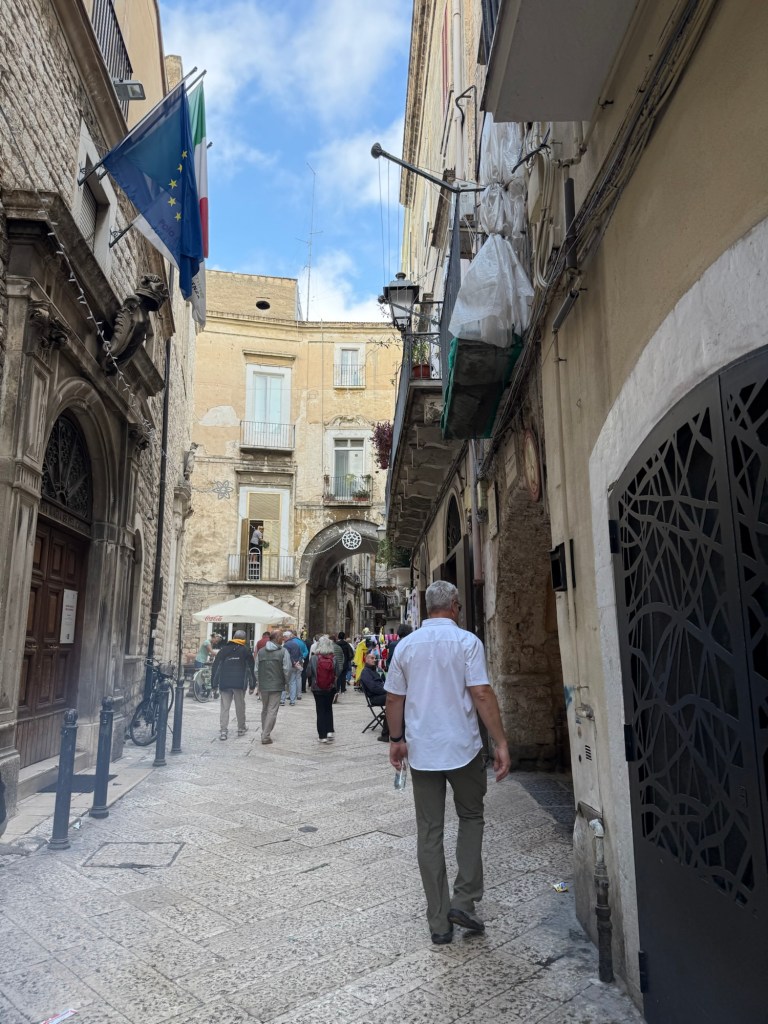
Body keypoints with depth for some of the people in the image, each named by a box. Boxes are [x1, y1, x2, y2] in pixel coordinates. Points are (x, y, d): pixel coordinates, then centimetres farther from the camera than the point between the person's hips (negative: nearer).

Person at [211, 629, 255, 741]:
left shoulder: (224, 649, 9)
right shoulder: (246, 650, 3)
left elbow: (215, 666, 7)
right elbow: (251, 668, 1)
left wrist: (214, 683, 10)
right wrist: (252, 685, 6)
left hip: (224, 683, 2)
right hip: (239, 683, -2)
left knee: (224, 707, 3)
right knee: (240, 706, 11)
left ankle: (223, 731, -3)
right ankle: (241, 728, 21)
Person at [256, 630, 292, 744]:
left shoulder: (261, 651, 5)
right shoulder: (283, 651, -8)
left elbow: (256, 669, 9)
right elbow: (287, 669, -10)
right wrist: (286, 682, 5)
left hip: (263, 686, 5)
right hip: (277, 686, -4)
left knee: (265, 709, 18)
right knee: (272, 710, 0)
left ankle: (264, 733, 26)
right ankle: (266, 736, -3)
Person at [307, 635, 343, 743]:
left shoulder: (313, 658, -12)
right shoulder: (334, 658, -9)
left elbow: (309, 673, -6)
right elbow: (338, 673, -4)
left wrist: (310, 684, 11)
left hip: (317, 688, -1)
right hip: (331, 688, 1)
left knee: (320, 710, 9)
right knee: (329, 709, 19)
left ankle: (322, 735, 9)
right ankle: (330, 731, 9)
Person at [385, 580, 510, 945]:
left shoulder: (406, 645, 3)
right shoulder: (466, 641, -8)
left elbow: (394, 699, 7)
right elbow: (482, 694, -14)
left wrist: (396, 740, 19)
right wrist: (501, 743, -9)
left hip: (421, 751, 3)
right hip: (463, 749, -3)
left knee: (429, 833, 10)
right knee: (471, 818, 20)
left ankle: (439, 922, 17)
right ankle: (464, 900, 12)